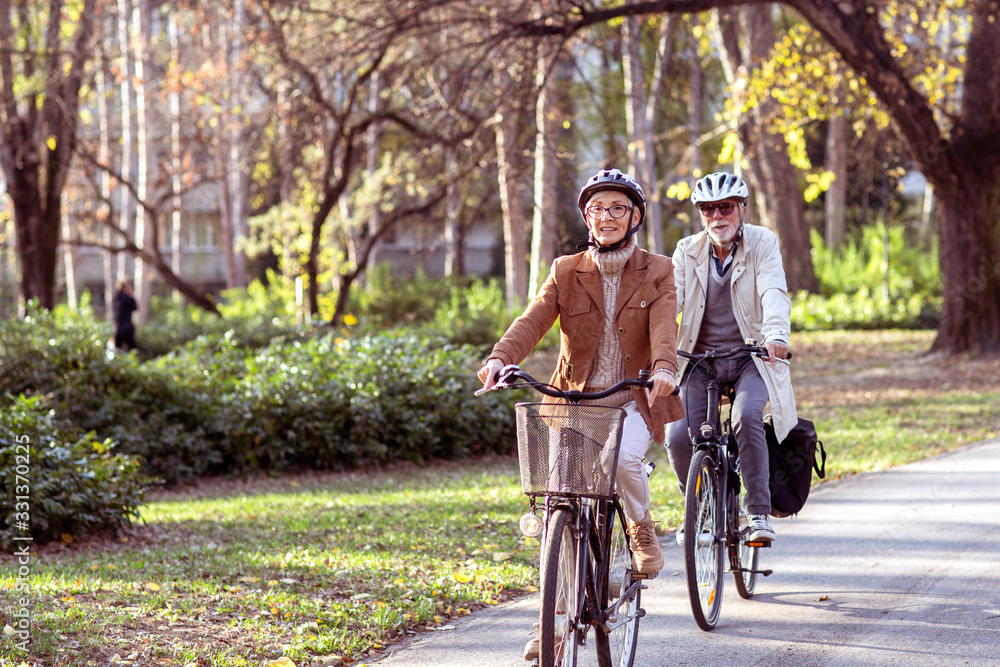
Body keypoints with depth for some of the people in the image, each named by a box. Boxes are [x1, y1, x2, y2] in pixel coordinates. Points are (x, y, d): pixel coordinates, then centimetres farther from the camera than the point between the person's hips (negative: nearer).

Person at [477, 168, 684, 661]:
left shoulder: (657, 274, 2)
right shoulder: (566, 272, 5)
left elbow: (664, 327, -17)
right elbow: (533, 320, -11)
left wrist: (663, 368, -39)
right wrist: (500, 358, -32)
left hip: (631, 402, -2)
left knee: (624, 458, -33)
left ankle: (640, 528, 0)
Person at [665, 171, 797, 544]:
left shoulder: (762, 244, -4)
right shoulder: (687, 252, 3)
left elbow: (774, 295, -19)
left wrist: (776, 336, -40)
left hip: (750, 358, -2)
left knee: (746, 416, -31)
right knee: (678, 438, -15)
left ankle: (759, 512, -20)